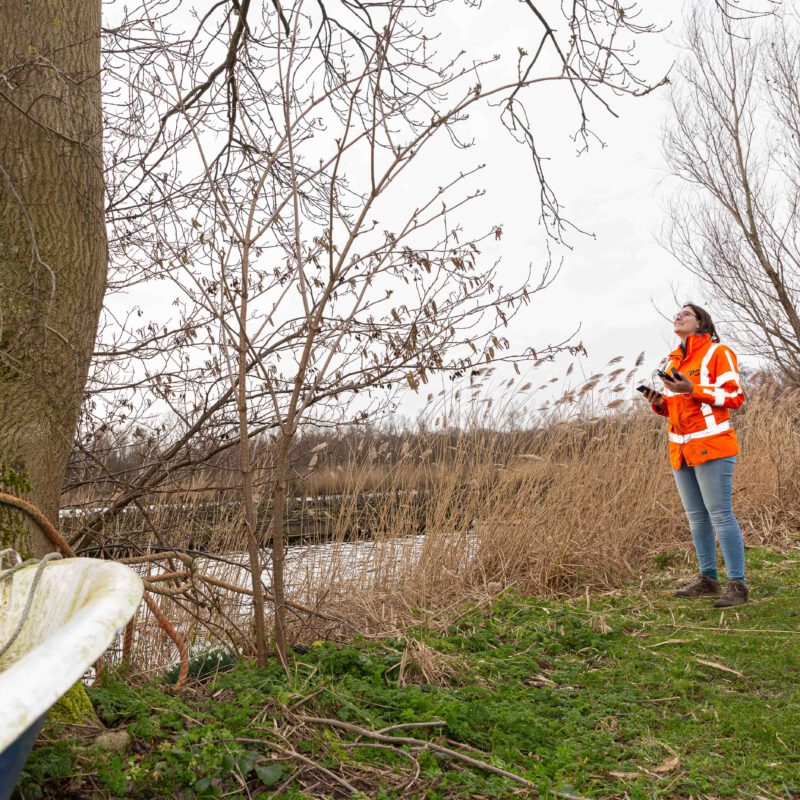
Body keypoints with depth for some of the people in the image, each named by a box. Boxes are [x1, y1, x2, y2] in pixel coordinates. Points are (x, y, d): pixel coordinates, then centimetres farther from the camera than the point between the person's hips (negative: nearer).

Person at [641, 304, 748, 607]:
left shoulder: (718, 353, -4)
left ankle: (737, 584, -2)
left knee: (720, 514, -8)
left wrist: (693, 390, -22)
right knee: (696, 516, 11)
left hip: (711, 445, -7)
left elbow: (735, 396, -11)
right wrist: (659, 402, 1)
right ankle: (708, 579, 20)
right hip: (681, 448, 7)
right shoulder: (672, 361, 17)